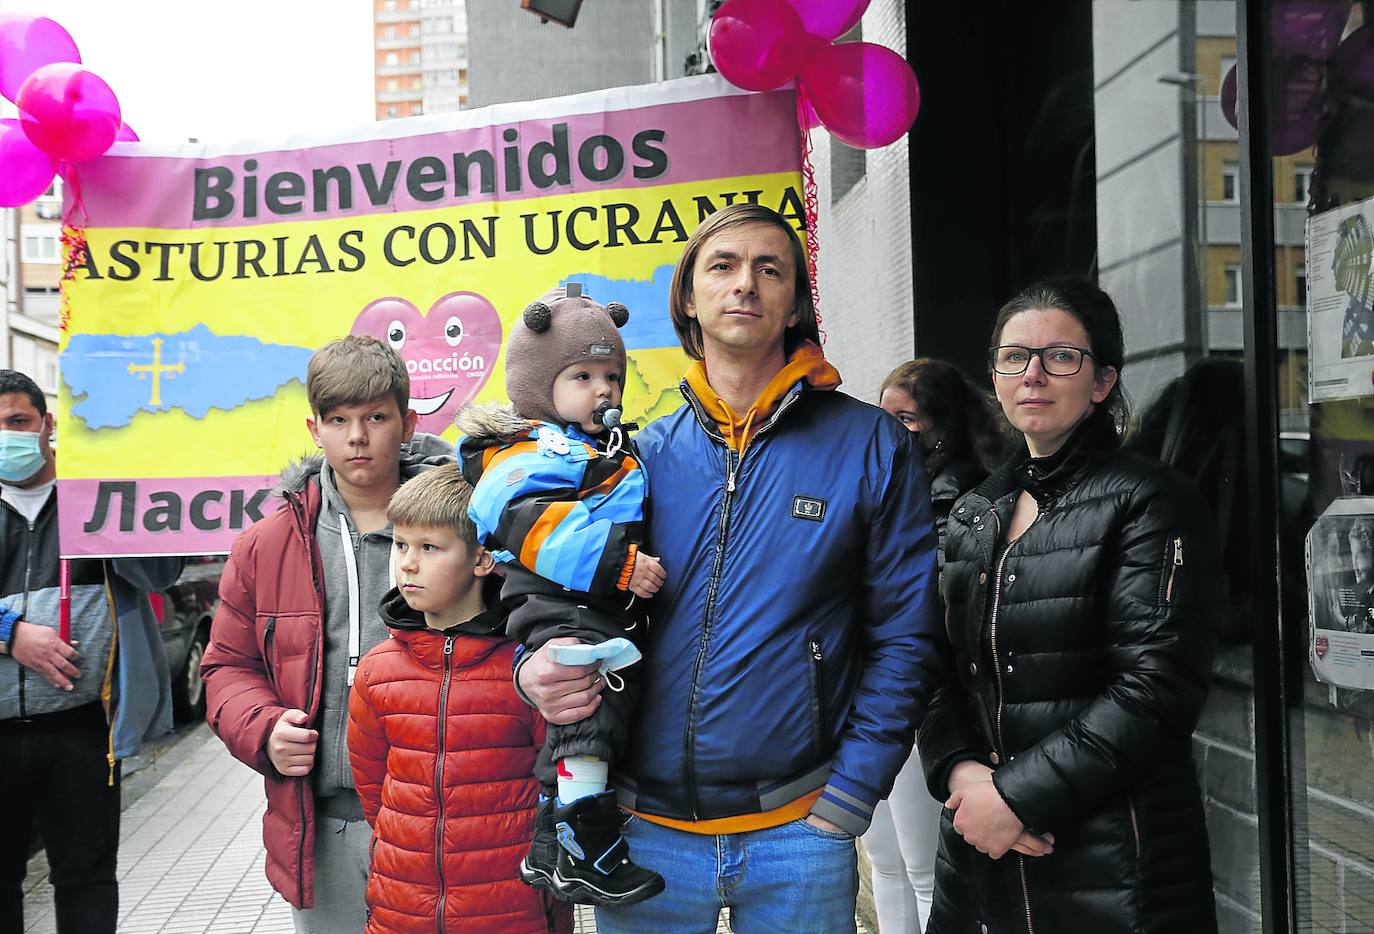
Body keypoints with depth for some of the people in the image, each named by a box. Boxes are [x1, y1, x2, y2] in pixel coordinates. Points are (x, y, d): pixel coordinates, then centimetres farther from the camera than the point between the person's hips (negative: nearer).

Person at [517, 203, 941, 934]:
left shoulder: (870, 446, -3)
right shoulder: (641, 456, 4)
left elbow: (904, 637, -3)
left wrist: (850, 795, -7)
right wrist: (537, 669, -10)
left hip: (798, 834, -2)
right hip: (643, 827, 2)